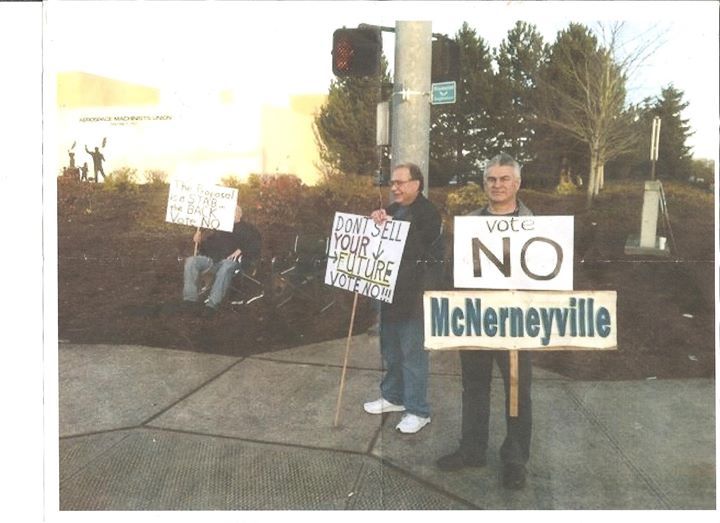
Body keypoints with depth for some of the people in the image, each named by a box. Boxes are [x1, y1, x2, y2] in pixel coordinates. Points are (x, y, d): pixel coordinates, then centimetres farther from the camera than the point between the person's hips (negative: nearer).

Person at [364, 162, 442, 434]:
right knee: (390, 350, 19)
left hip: (412, 297, -8)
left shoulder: (428, 213, -12)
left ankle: (417, 410, 13)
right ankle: (392, 396, 36)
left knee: (412, 353, 0)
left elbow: (416, 249, -21)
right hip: (389, 292, 8)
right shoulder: (391, 210, 11)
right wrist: (377, 223, -4)